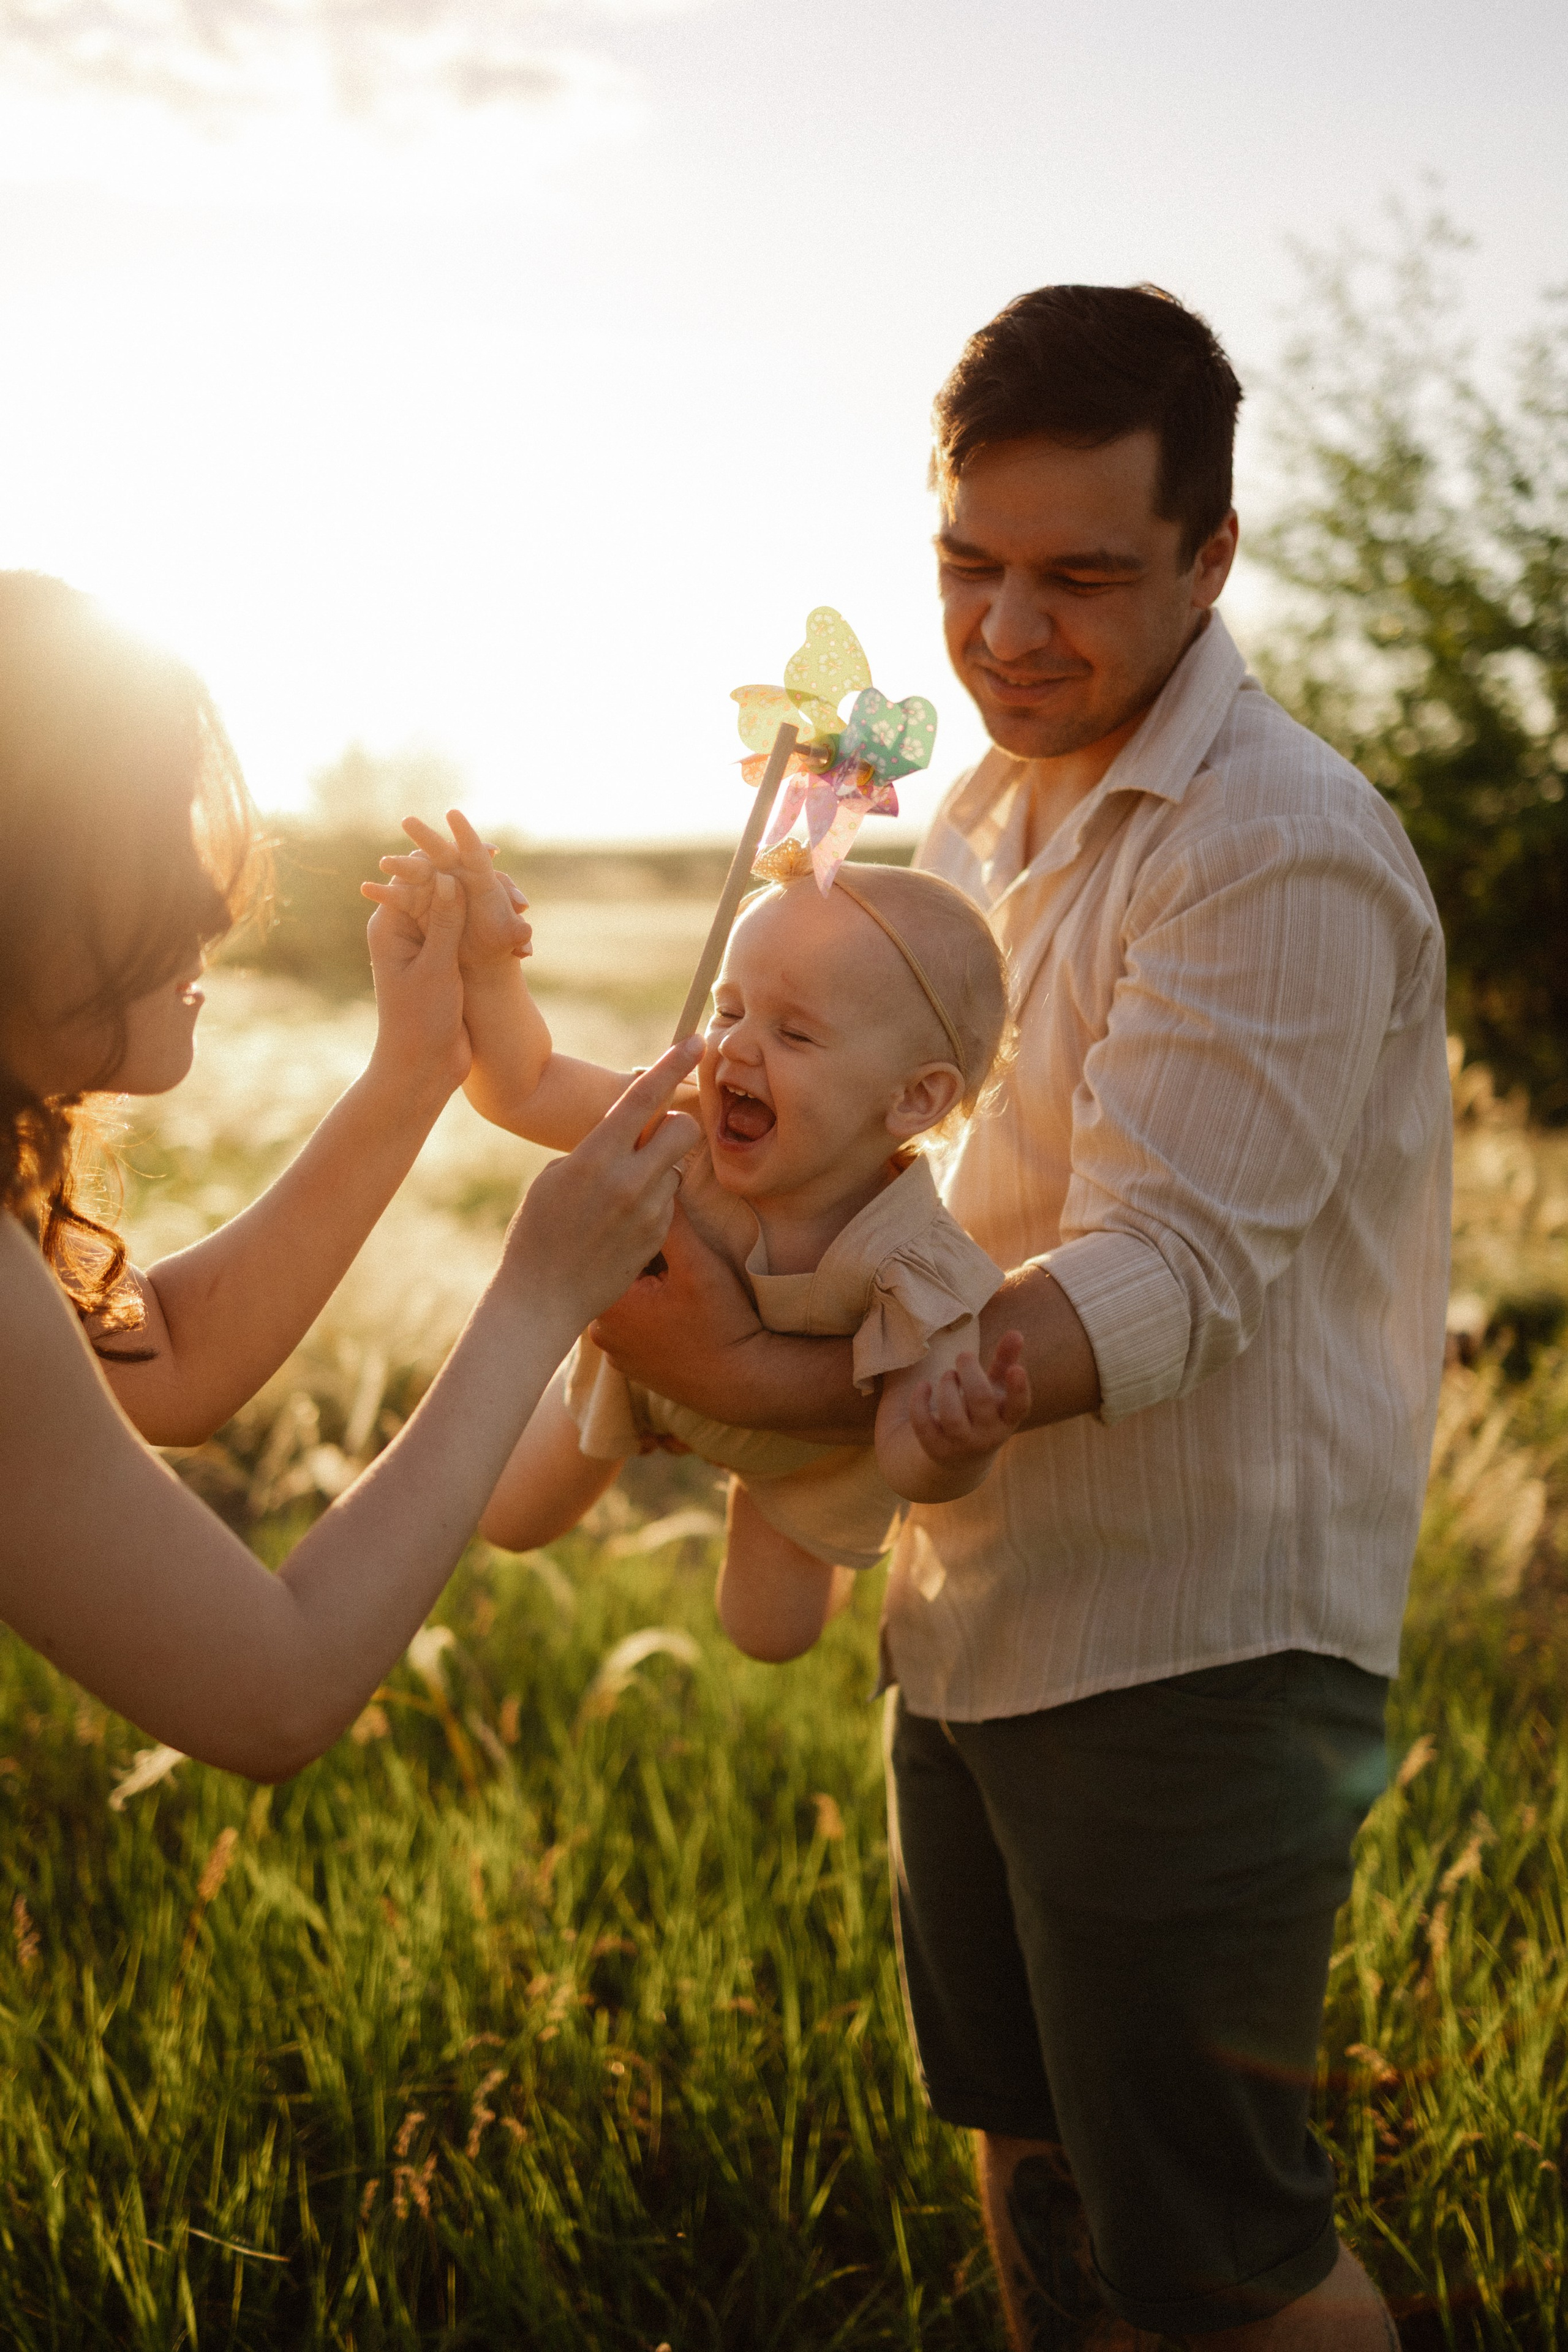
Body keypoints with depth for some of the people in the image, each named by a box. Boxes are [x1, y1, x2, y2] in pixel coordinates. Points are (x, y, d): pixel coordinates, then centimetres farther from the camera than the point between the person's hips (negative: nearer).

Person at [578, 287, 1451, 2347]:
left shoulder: (1281, 850, -19)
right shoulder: (984, 811, 10)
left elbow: (1161, 1283, -26)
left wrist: (777, 1385, -36)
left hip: (1194, 1653, -8)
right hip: (975, 1615, 8)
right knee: (1024, 2141, 24)